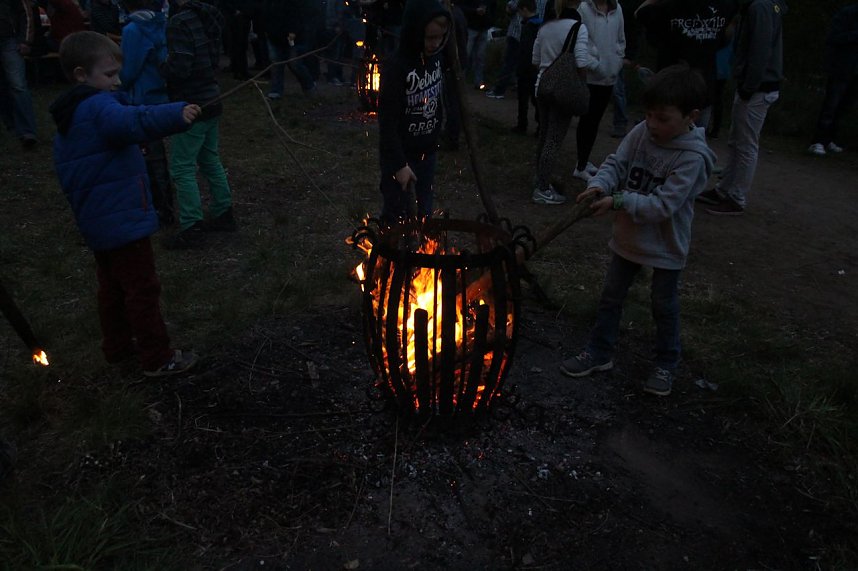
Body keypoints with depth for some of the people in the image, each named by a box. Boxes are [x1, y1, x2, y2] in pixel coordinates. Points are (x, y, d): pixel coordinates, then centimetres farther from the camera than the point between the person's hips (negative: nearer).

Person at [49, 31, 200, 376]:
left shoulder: (70, 116, 14)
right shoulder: (98, 107, -17)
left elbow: (67, 168, 22)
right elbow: (130, 122, -41)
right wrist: (176, 115, -54)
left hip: (97, 223, 10)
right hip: (123, 221, -10)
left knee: (112, 286, 20)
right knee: (142, 290, -1)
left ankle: (117, 347, 33)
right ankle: (158, 359, 8)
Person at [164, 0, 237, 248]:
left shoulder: (180, 22, -18)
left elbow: (178, 68, -25)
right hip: (209, 102, 9)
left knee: (182, 168, -1)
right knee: (210, 162, 18)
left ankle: (191, 229, 4)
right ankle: (223, 215, 27)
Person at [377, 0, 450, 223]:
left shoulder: (437, 56, -1)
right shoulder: (395, 66, -21)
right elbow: (387, 123, -21)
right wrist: (399, 164, -21)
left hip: (427, 150, 6)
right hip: (400, 153, -6)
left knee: (424, 209, 16)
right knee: (396, 213, 2)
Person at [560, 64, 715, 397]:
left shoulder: (692, 157, -25)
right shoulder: (640, 133, -9)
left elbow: (663, 205, -29)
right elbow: (616, 163, -8)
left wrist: (617, 201, -31)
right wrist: (599, 185, -29)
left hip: (666, 247, -5)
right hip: (628, 238, 5)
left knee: (664, 307, 13)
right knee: (611, 297, 15)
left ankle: (666, 365, 34)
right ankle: (600, 353, 32)